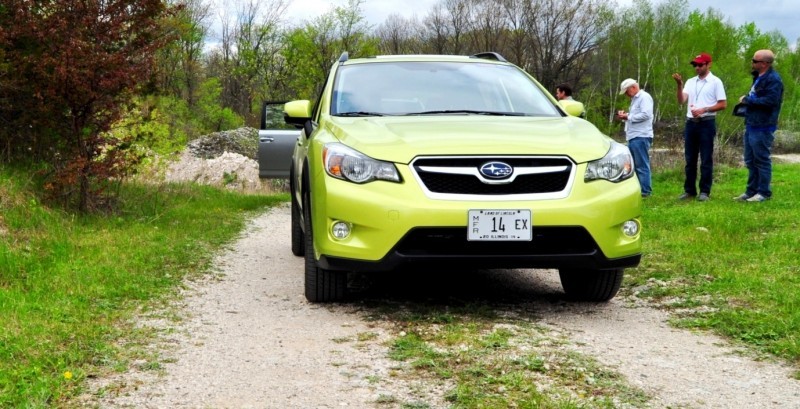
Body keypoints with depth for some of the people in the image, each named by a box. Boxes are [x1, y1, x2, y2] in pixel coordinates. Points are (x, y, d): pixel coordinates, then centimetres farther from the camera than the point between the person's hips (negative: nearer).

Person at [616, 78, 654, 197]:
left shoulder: (644, 97, -7)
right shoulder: (635, 99, 23)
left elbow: (645, 115, -19)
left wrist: (628, 117, -12)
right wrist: (625, 116, 9)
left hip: (641, 137, -10)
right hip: (633, 137, 10)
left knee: (642, 165, -8)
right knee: (633, 165, 10)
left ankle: (645, 191, -6)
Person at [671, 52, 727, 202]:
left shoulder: (715, 82, -2)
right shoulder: (690, 82, 12)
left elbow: (723, 104, -5)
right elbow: (681, 101, 1)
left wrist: (704, 109, -14)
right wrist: (679, 85, -12)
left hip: (707, 123, -5)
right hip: (691, 123, 5)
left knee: (706, 160, -2)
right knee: (690, 159, 8)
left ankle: (704, 191, 2)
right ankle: (689, 190, 14)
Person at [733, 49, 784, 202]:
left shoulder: (773, 79, -15)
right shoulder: (759, 77, 16)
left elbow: (770, 101, -25)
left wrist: (747, 100, -16)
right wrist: (747, 100, 5)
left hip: (762, 128, -10)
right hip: (752, 125, 10)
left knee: (762, 160, -3)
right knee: (750, 161, 13)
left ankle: (764, 192, 5)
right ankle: (752, 191, 21)